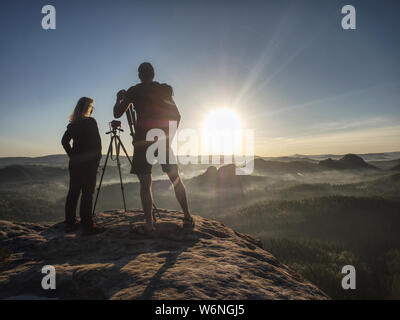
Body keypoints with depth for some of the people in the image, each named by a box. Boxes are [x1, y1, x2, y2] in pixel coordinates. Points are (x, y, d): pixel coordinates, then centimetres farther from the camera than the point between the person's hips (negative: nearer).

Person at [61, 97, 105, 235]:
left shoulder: (72, 124, 11)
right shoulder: (90, 122, -8)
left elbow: (64, 141, 12)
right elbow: (97, 142, -12)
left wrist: (72, 155, 11)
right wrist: (97, 158, -3)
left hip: (75, 162, 7)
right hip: (88, 162, -7)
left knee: (73, 192, 11)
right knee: (87, 193, -6)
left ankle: (70, 223, 20)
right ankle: (87, 225, -4)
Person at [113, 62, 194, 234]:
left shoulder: (134, 91, 3)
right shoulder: (164, 90, 12)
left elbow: (117, 113, 7)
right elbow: (177, 116, 12)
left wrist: (119, 98, 26)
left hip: (143, 139, -2)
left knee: (145, 183, 1)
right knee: (175, 178, 10)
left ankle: (149, 223, -3)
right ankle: (187, 217, 12)